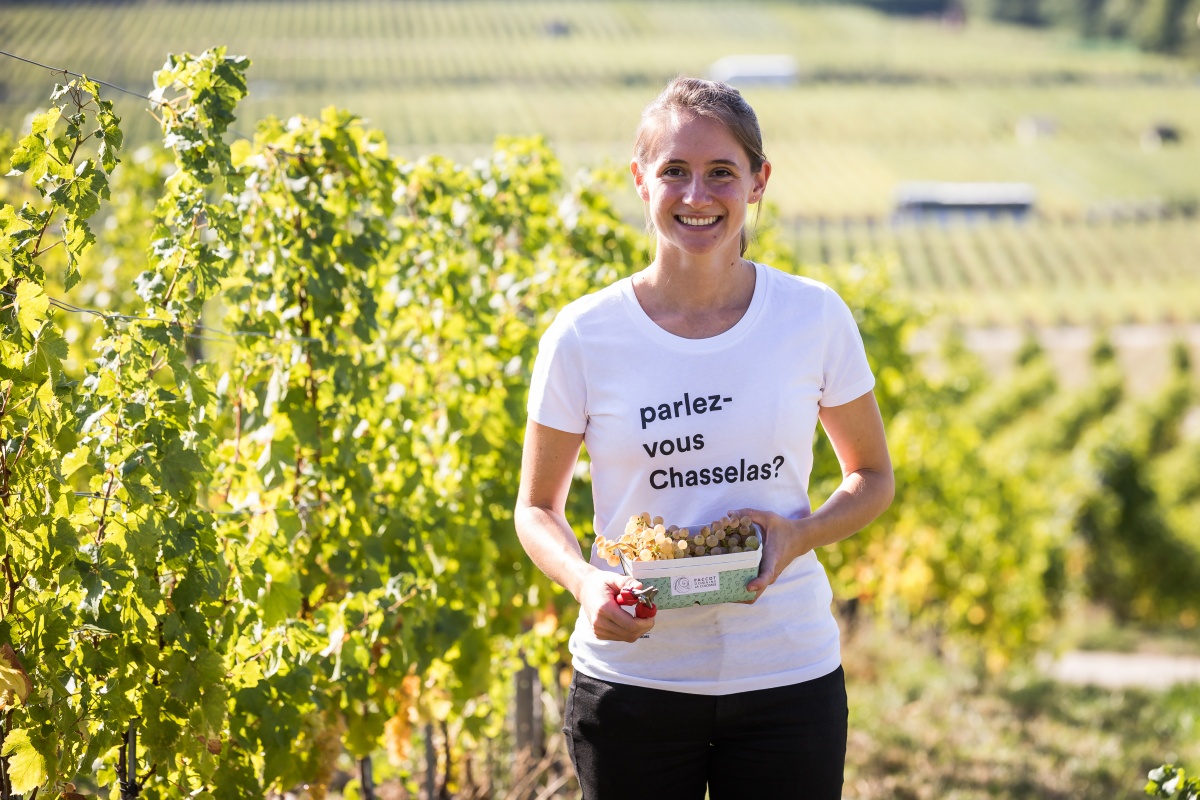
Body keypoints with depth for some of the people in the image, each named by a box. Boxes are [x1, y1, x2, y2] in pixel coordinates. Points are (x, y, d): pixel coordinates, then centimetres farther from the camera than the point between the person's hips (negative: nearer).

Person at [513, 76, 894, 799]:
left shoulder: (814, 318, -3)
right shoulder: (585, 335, -5)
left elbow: (873, 477, 9)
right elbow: (537, 507, 6)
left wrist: (798, 535, -11)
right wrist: (586, 581, -15)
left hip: (786, 677, 1)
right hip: (632, 677, -1)